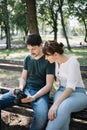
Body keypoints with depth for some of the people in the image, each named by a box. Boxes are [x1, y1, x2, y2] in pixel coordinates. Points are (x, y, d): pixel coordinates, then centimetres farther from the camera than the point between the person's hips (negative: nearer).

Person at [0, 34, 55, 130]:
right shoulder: (27, 59, 11)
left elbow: (48, 85, -9)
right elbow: (23, 78, 15)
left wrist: (34, 97, -23)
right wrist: (20, 88, -9)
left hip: (40, 92, -4)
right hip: (25, 90, 5)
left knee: (42, 115, -37)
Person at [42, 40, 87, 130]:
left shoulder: (72, 62, -19)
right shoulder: (56, 61, 2)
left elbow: (70, 87, -26)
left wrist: (56, 104, -36)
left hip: (78, 93, -5)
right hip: (62, 91, 5)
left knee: (63, 107, -40)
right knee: (61, 109, -34)